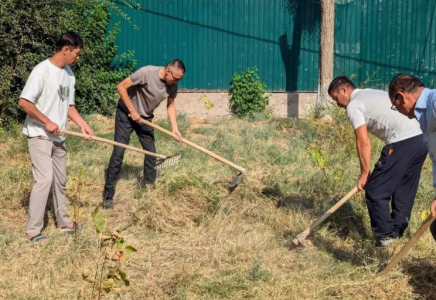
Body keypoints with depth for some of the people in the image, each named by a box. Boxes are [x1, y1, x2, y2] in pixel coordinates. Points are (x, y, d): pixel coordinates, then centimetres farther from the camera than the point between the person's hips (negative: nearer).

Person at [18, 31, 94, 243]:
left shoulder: (69, 74, 7)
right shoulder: (42, 70, -17)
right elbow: (23, 102, -21)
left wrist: (82, 124, 1)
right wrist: (47, 122, -19)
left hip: (57, 137, 8)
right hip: (39, 136, -8)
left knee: (60, 180, 15)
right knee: (44, 179, -14)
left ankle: (63, 222, 29)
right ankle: (33, 231, -6)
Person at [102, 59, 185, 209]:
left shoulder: (172, 85, -11)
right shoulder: (147, 72, -30)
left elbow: (170, 105, 4)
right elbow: (121, 87, -24)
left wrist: (175, 128, -9)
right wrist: (132, 111, -23)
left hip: (145, 117, 6)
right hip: (126, 113, -6)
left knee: (151, 152, 5)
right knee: (118, 153, -8)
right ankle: (108, 196, -3)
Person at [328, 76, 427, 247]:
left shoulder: (353, 105, 0)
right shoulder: (372, 93, 27)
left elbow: (363, 142, -6)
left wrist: (364, 173, 1)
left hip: (403, 142, -10)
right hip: (421, 138, 10)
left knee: (375, 191, 1)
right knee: (404, 190, 19)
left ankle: (384, 235, 7)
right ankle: (397, 231, 26)